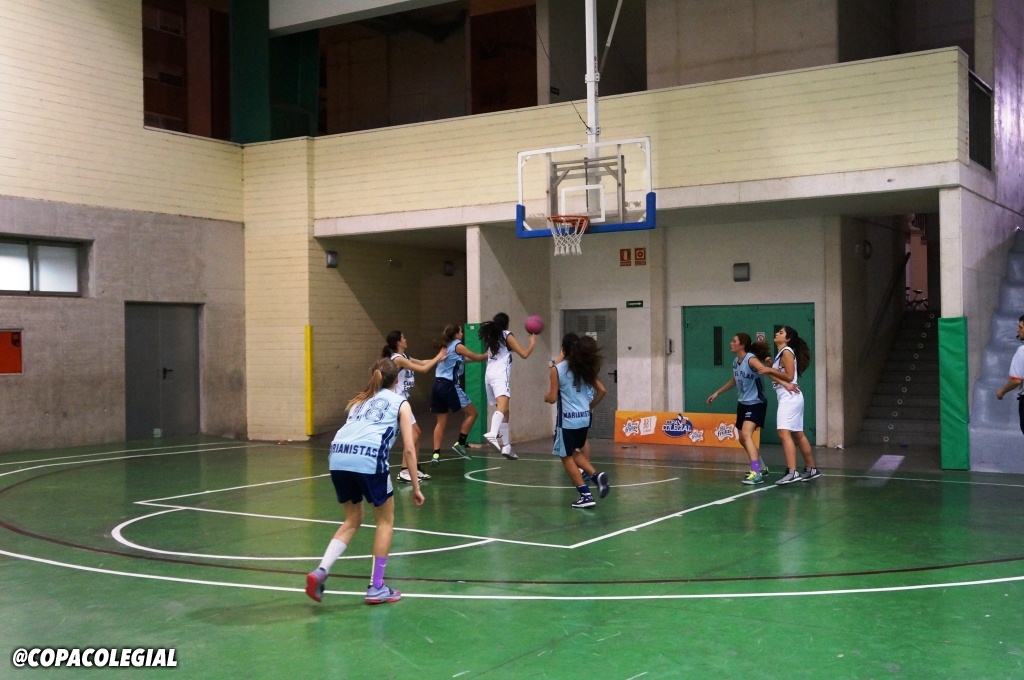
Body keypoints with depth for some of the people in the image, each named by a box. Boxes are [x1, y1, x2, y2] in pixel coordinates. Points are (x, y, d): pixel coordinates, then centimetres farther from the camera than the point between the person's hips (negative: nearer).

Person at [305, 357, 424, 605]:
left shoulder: (360, 400, 31)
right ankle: (376, 588, 16)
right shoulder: (400, 403, 19)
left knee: (352, 519, 24)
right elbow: (408, 449, 11)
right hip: (369, 458, -5)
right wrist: (416, 487, 15)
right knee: (385, 520, 16)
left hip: (338, 457, 5)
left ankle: (321, 571, 7)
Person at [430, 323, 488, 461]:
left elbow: (463, 359, 30)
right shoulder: (457, 346, -3)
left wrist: (484, 357, 33)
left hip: (438, 385, 8)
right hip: (449, 386, -8)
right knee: (471, 413, 4)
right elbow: (476, 357, 4)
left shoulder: (446, 347, 19)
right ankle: (460, 444, 2)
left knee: (441, 421, 9)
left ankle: (436, 454, 3)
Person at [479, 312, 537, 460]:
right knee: (502, 407, -28)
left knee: (504, 411, 17)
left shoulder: (491, 337, 21)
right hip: (500, 375, -8)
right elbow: (524, 354, -1)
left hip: (489, 375, 8)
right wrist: (533, 342, 15)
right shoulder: (507, 335, 1)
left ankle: (506, 446, 17)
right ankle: (492, 434, -53)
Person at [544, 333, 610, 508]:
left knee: (566, 456, 6)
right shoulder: (586, 369, 7)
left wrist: (546, 397, 13)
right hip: (584, 418, 6)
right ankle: (596, 475, -1)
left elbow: (553, 398, -9)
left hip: (567, 419, -6)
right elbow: (601, 391, 7)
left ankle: (586, 495, -1)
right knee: (575, 452, 23)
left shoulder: (557, 369, -7)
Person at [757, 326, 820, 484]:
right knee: (798, 435, 15)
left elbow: (789, 376, -16)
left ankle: (792, 472, -26)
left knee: (784, 434, -19)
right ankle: (811, 470, 22)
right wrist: (769, 367, 2)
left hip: (789, 397, -10)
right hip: (787, 398, 10)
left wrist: (770, 369, -16)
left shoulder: (787, 352, -9)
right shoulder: (781, 353, 19)